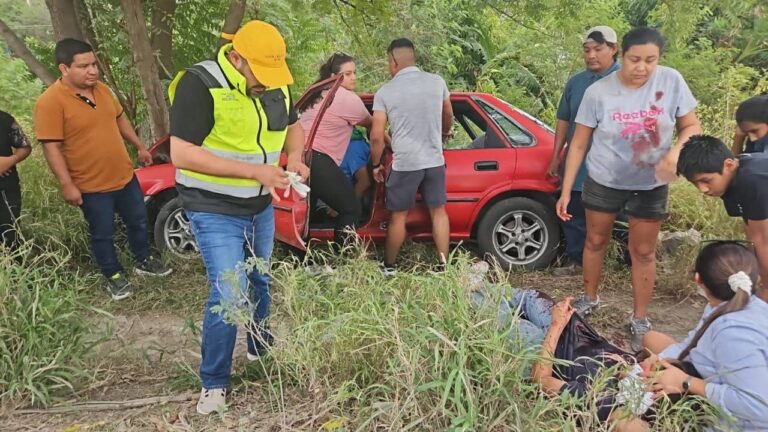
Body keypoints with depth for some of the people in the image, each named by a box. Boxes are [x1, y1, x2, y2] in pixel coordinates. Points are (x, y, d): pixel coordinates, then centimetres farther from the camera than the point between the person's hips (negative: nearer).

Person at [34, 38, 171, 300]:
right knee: (102, 235, 10)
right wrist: (67, 185, -21)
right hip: (91, 186, -6)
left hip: (124, 176, 7)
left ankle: (143, 261, 41)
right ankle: (114, 277, 29)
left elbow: (120, 119, 17)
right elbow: (52, 148, -19)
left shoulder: (101, 89, 2)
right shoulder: (50, 102, -19)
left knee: (138, 221, 19)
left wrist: (139, 146, 21)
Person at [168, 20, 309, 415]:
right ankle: (213, 384, 11)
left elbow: (292, 125, 15)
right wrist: (254, 171, -31)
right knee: (229, 295, -9)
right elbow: (181, 154, -27)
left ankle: (260, 349, 45)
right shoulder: (200, 84, -23)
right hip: (214, 211, -6)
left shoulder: (276, 83, -2)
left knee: (259, 282, 21)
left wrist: (294, 157, -9)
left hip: (260, 207, 7)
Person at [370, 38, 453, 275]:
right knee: (438, 212, 15)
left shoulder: (385, 92, -6)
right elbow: (448, 116, 21)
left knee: (398, 216, 11)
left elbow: (376, 136, -7)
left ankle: (388, 266, 24)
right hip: (434, 160, 3)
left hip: (404, 163, -2)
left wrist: (376, 164, 8)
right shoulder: (437, 82, 3)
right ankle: (443, 265, 17)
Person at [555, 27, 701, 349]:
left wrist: (675, 152, -25)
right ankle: (589, 299, 37)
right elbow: (579, 145, -9)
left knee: (643, 251, 9)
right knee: (595, 241, 14)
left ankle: (640, 320, 23)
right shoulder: (598, 92, -15)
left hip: (651, 186, 0)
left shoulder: (672, 82, -13)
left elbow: (691, 126, -3)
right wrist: (566, 191, -10)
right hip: (603, 181, 0)